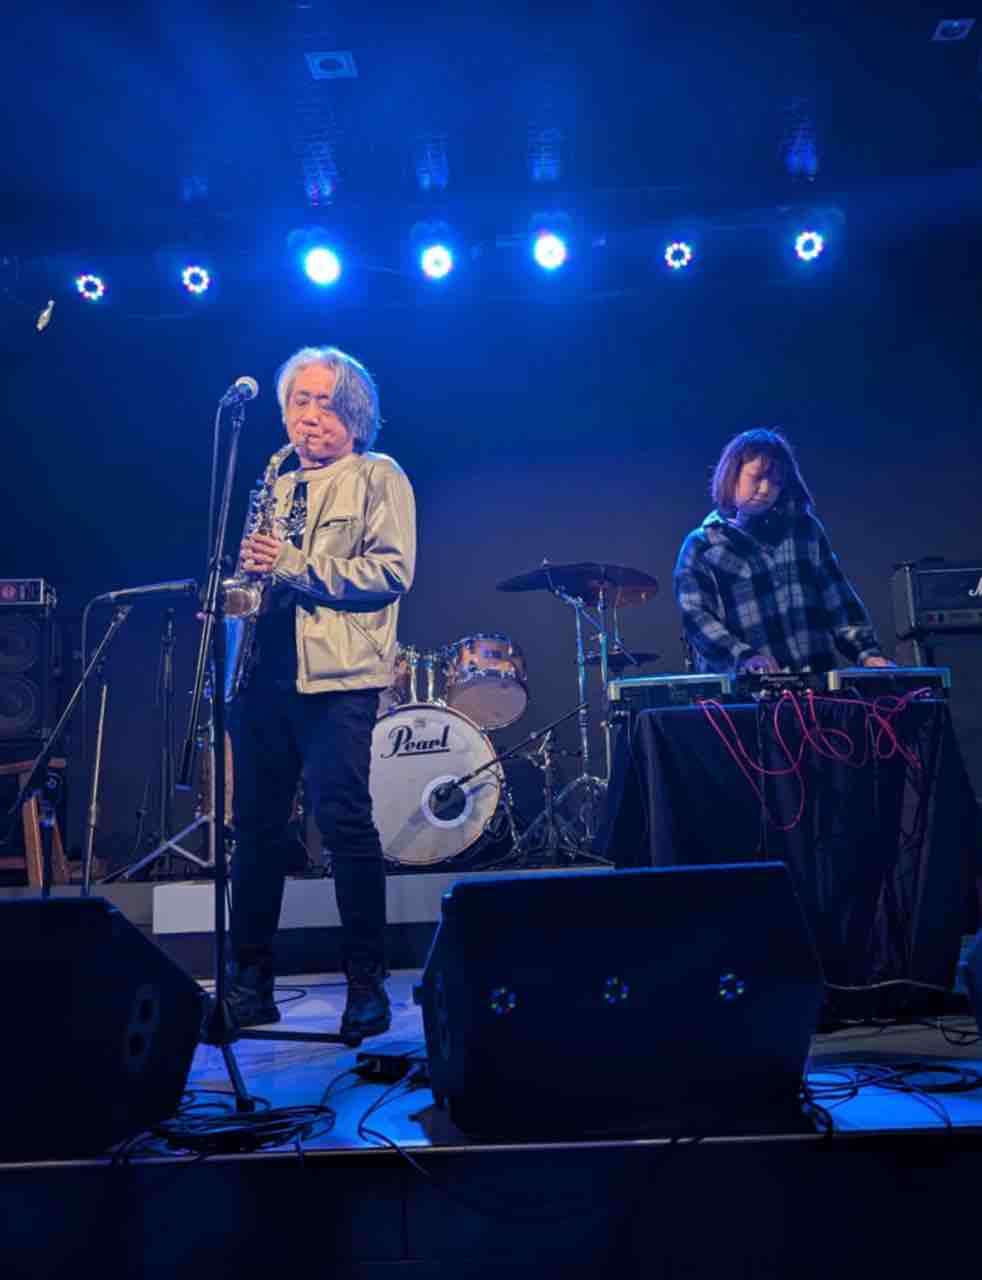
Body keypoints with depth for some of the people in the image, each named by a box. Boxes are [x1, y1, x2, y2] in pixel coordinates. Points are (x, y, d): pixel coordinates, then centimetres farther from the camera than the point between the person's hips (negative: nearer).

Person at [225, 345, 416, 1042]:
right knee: (257, 823, 8)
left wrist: (293, 567, -14)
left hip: (336, 676, -6)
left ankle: (368, 984, 2)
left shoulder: (378, 478, 4)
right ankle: (249, 980, 19)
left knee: (346, 822, -9)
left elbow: (392, 570, -10)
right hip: (264, 671, 7)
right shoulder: (278, 483, 24)